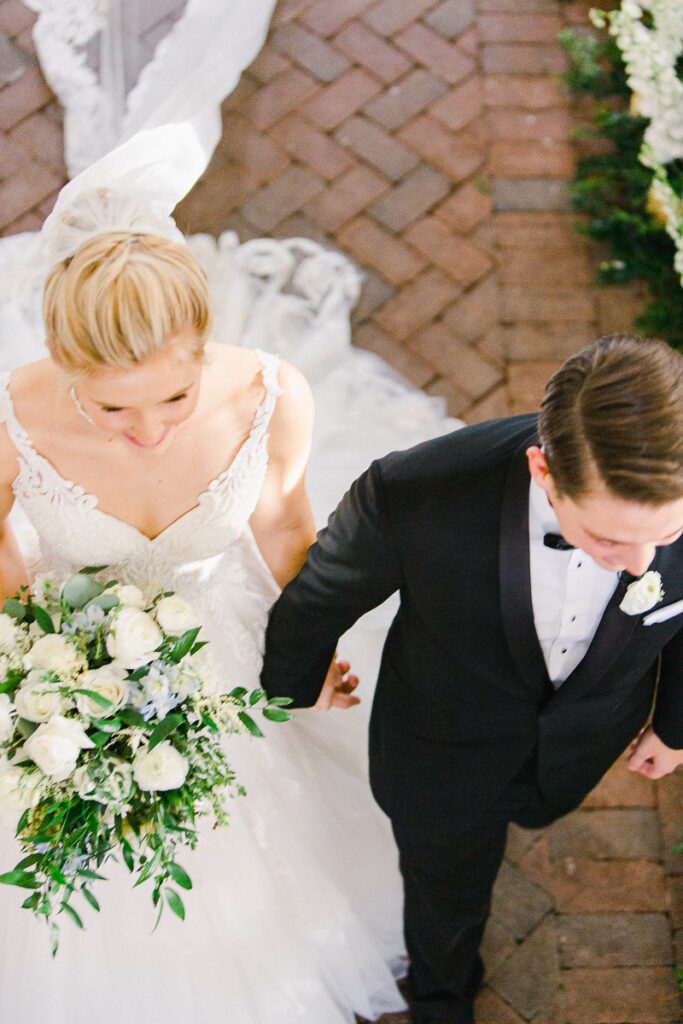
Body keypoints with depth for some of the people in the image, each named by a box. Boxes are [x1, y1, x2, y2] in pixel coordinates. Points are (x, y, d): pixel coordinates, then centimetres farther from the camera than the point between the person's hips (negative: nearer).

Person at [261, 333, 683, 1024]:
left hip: (582, 743, 3)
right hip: (444, 748, -2)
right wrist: (289, 688, 1)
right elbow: (318, 598, -18)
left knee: (530, 810, 38)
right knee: (448, 893, 28)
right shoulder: (416, 495, -42)